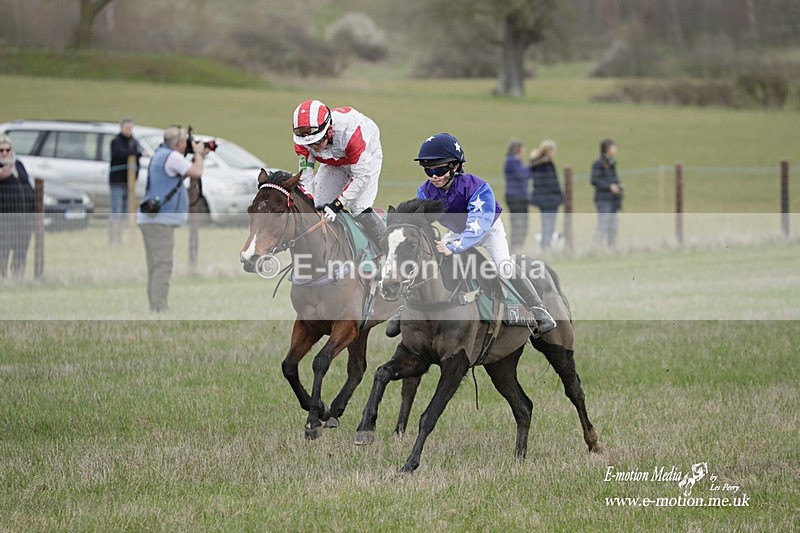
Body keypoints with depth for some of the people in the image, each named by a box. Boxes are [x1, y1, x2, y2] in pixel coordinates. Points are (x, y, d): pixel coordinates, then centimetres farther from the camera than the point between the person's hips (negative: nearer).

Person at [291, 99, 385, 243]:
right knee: (319, 207, -6)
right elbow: (305, 174, -20)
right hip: (334, 163, 5)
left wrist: (337, 204, -41)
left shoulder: (349, 132, -44)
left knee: (359, 209, -22)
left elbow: (362, 177, -36)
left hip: (366, 157, -5)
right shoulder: (302, 141, -29)